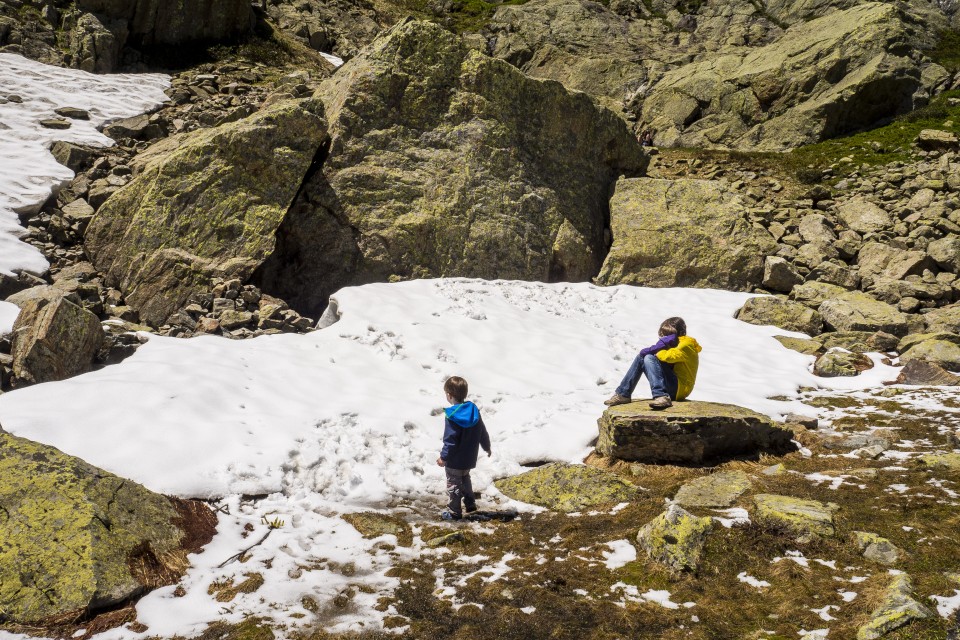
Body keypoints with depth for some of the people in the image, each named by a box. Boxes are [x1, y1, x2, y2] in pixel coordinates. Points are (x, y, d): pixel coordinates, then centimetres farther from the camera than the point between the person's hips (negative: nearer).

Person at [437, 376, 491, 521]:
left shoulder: (452, 416, -24)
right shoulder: (474, 410, -2)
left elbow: (450, 441, -23)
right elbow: (482, 432, 8)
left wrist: (443, 457, -14)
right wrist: (487, 447, 23)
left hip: (454, 461, -7)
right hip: (470, 458, 7)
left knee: (453, 484, 8)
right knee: (465, 479, 28)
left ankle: (454, 512, 18)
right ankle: (470, 503, 33)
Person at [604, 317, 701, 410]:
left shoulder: (686, 345, -9)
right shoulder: (678, 344, 21)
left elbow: (668, 356, -25)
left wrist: (656, 349, -7)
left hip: (679, 388, -10)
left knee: (649, 359, -25)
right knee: (641, 357, 8)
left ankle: (661, 396, -41)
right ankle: (623, 394, 0)